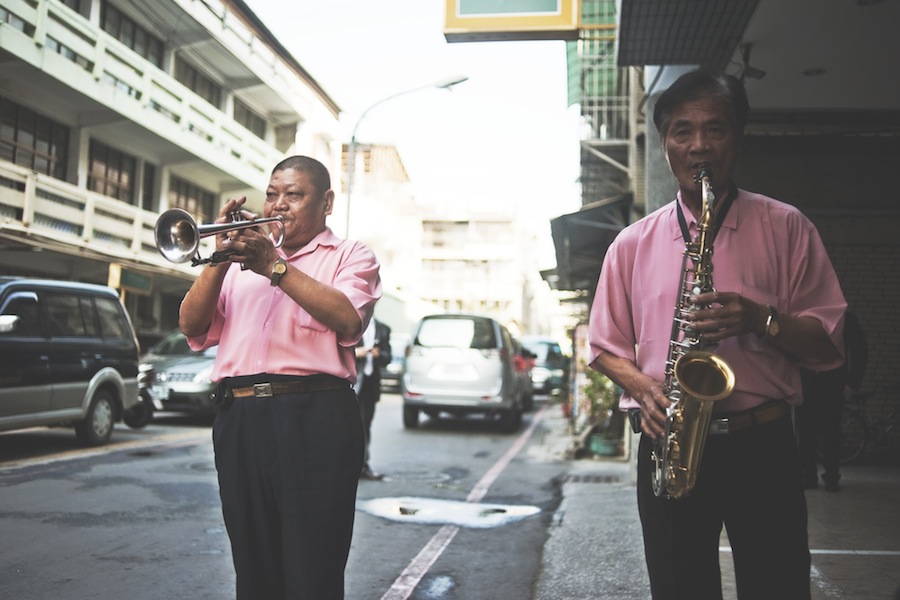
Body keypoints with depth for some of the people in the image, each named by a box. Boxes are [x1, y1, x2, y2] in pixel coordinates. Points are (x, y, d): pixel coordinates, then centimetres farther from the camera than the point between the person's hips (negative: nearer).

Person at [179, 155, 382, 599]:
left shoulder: (350, 257, 11)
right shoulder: (244, 259, 24)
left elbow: (348, 319, -10)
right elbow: (192, 326, 11)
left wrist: (277, 267, -12)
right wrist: (221, 259, -2)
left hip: (314, 418, -4)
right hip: (239, 420, 5)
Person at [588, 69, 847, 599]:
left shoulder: (785, 227, 4)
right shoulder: (633, 244, 8)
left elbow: (829, 342, 2)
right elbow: (606, 346, 12)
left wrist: (763, 320, -17)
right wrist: (644, 387, -8)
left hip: (763, 447, -1)